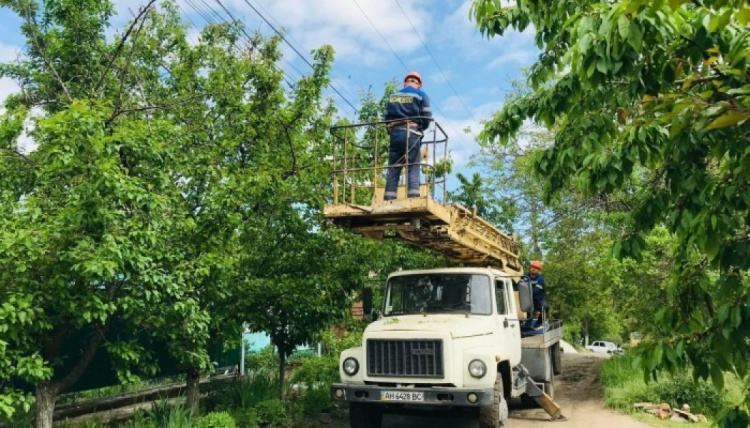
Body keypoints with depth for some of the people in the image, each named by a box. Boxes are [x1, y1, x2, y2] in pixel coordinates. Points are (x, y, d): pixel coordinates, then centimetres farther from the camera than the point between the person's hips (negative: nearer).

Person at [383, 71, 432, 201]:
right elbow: (427, 117, -2)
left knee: (393, 169, 3)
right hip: (412, 133, -3)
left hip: (394, 133, 4)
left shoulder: (393, 96, 18)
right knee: (413, 167, -5)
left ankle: (389, 199, -1)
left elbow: (387, 117, 11)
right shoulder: (421, 95, 7)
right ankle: (413, 197, -15)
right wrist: (420, 128, 14)